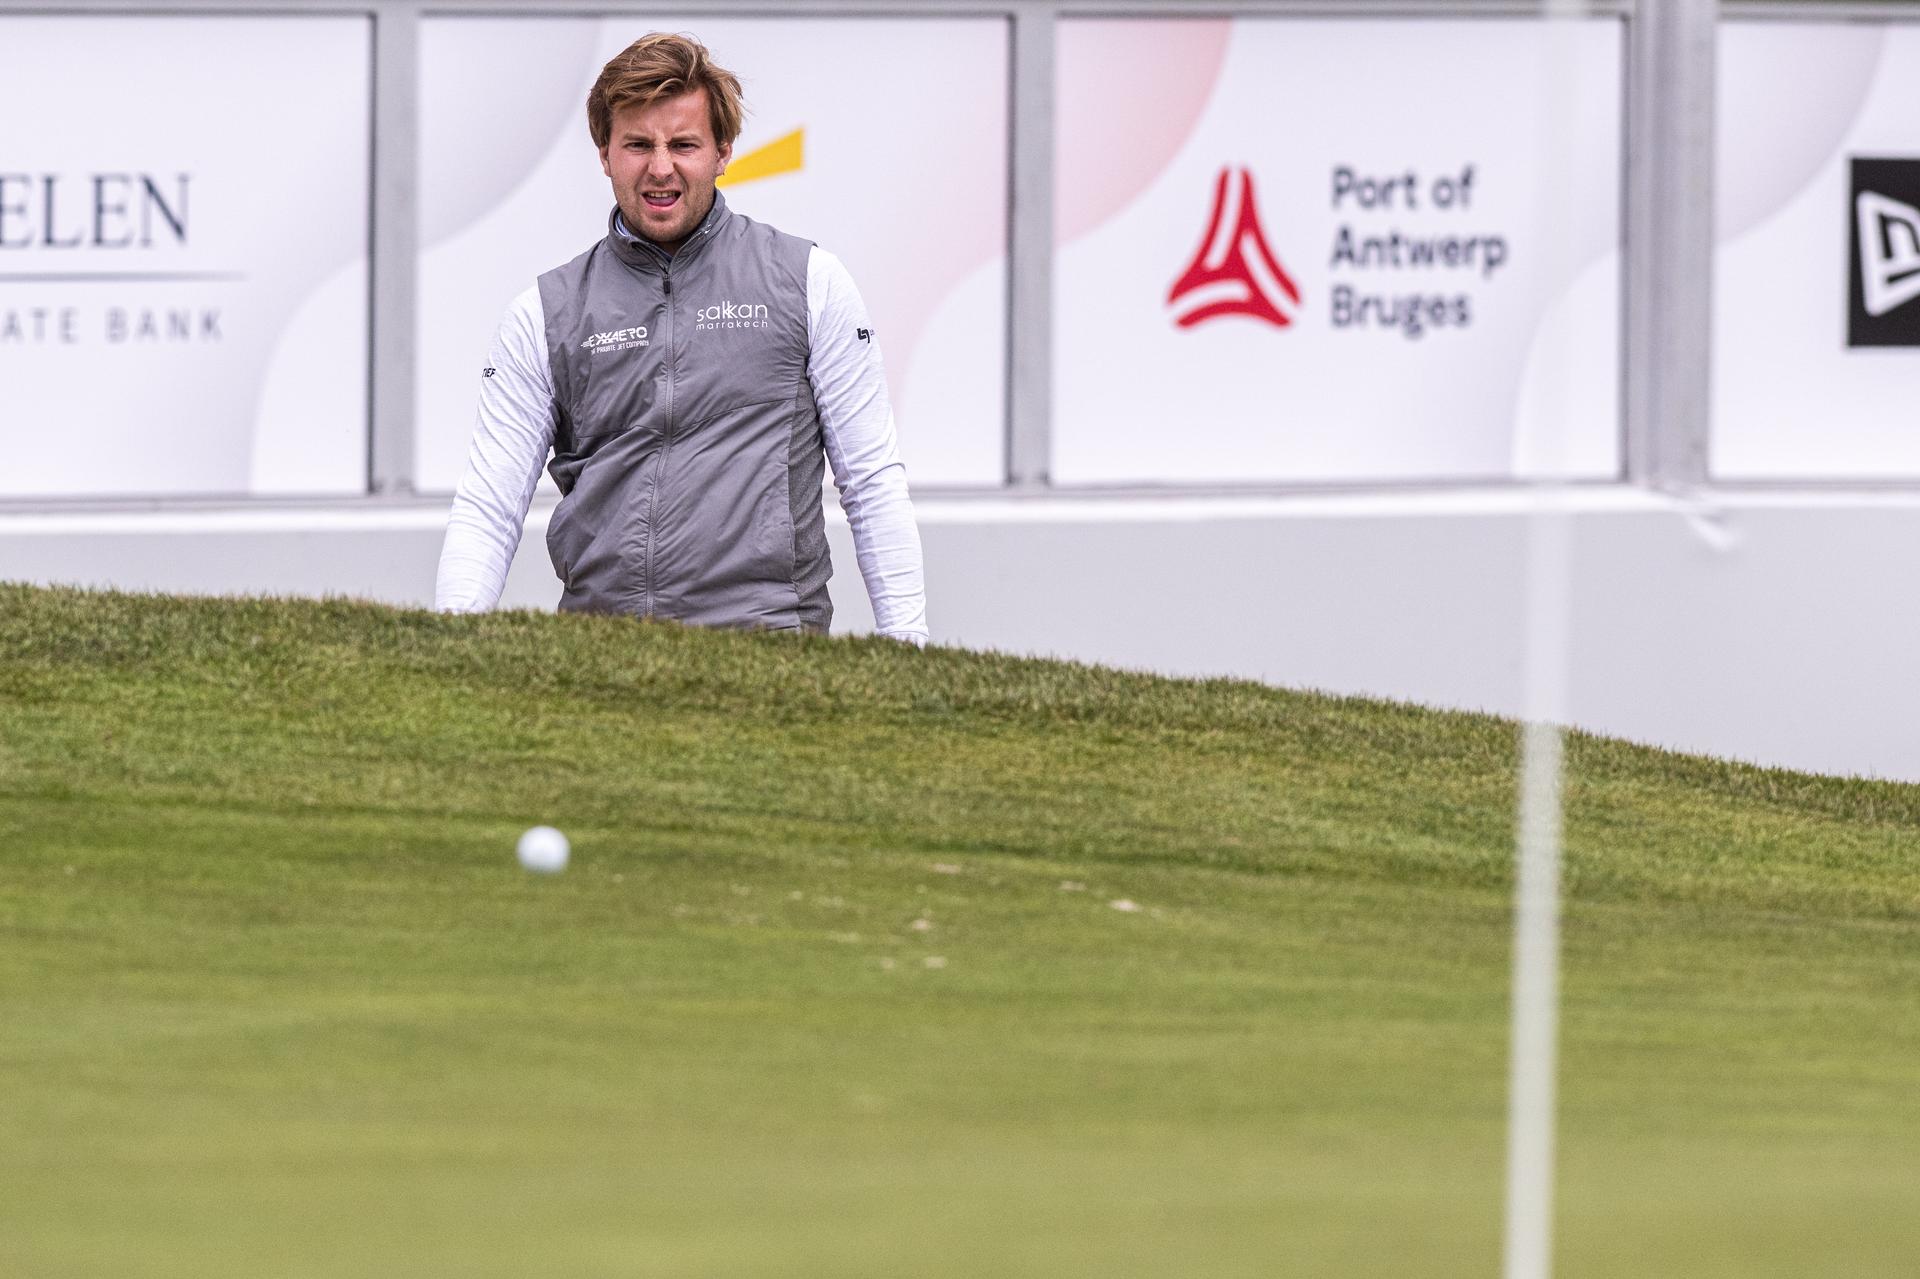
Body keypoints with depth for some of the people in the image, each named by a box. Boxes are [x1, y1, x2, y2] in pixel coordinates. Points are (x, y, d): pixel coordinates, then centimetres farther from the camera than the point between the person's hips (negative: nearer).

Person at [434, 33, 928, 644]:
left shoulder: (811, 283, 11)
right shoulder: (543, 313, 14)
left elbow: (873, 480, 11)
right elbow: (487, 505, 10)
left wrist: (905, 639, 2)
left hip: (765, 632, -2)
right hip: (595, 649, 2)